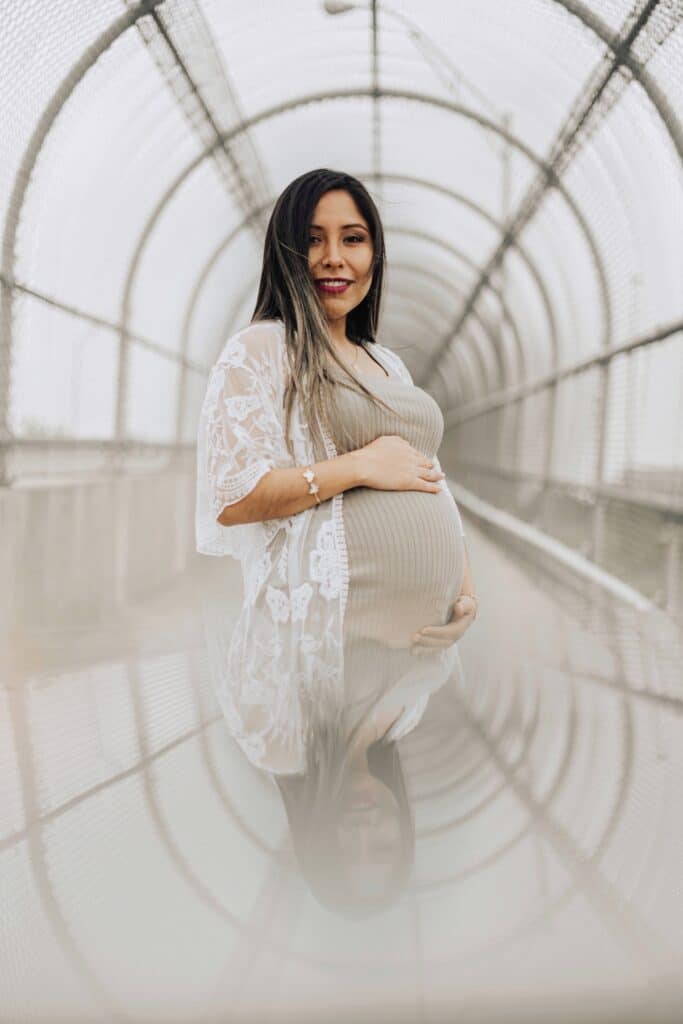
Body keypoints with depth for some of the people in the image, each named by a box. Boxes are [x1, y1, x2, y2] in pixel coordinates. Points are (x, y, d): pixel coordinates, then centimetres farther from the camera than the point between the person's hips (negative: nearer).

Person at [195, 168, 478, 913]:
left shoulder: (387, 362, 21)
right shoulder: (258, 353, -3)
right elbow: (227, 498, -15)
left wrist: (464, 573, 8)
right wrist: (359, 466, -13)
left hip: (435, 629, 8)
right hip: (342, 642, -7)